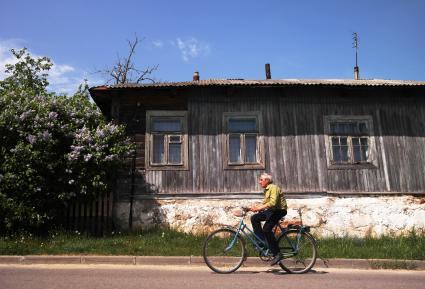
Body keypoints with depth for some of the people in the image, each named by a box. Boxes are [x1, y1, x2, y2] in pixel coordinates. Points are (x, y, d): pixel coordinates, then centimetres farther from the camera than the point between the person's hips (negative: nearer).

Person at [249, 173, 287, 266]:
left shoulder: (273, 188, -16)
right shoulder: (266, 190, 16)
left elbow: (272, 203, -29)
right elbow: (265, 203, 17)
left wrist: (259, 208, -30)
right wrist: (255, 206, 1)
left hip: (279, 210, -10)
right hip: (271, 210, 10)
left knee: (266, 229, -20)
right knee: (254, 218, -1)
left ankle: (277, 254, -13)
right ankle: (262, 240, 4)